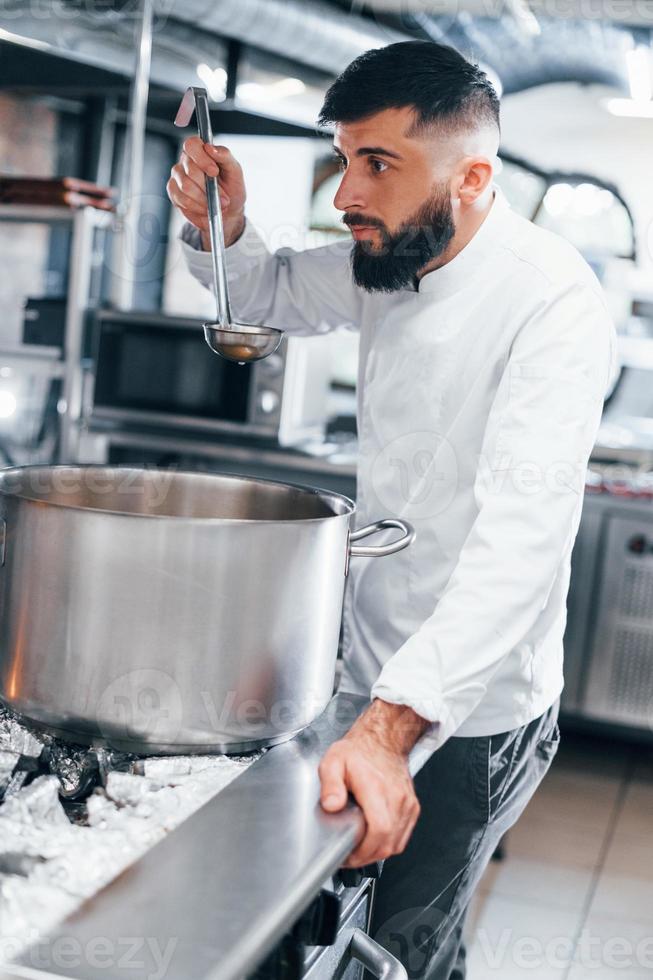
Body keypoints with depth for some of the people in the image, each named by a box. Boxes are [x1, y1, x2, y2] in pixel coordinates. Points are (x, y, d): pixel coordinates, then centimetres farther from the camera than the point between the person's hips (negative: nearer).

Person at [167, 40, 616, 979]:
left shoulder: (552, 300, -24)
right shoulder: (390, 261, 1)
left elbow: (524, 532, -34)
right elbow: (273, 293, 20)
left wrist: (391, 726, -43)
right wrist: (221, 227, -4)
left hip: (470, 716, -7)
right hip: (378, 683, 7)